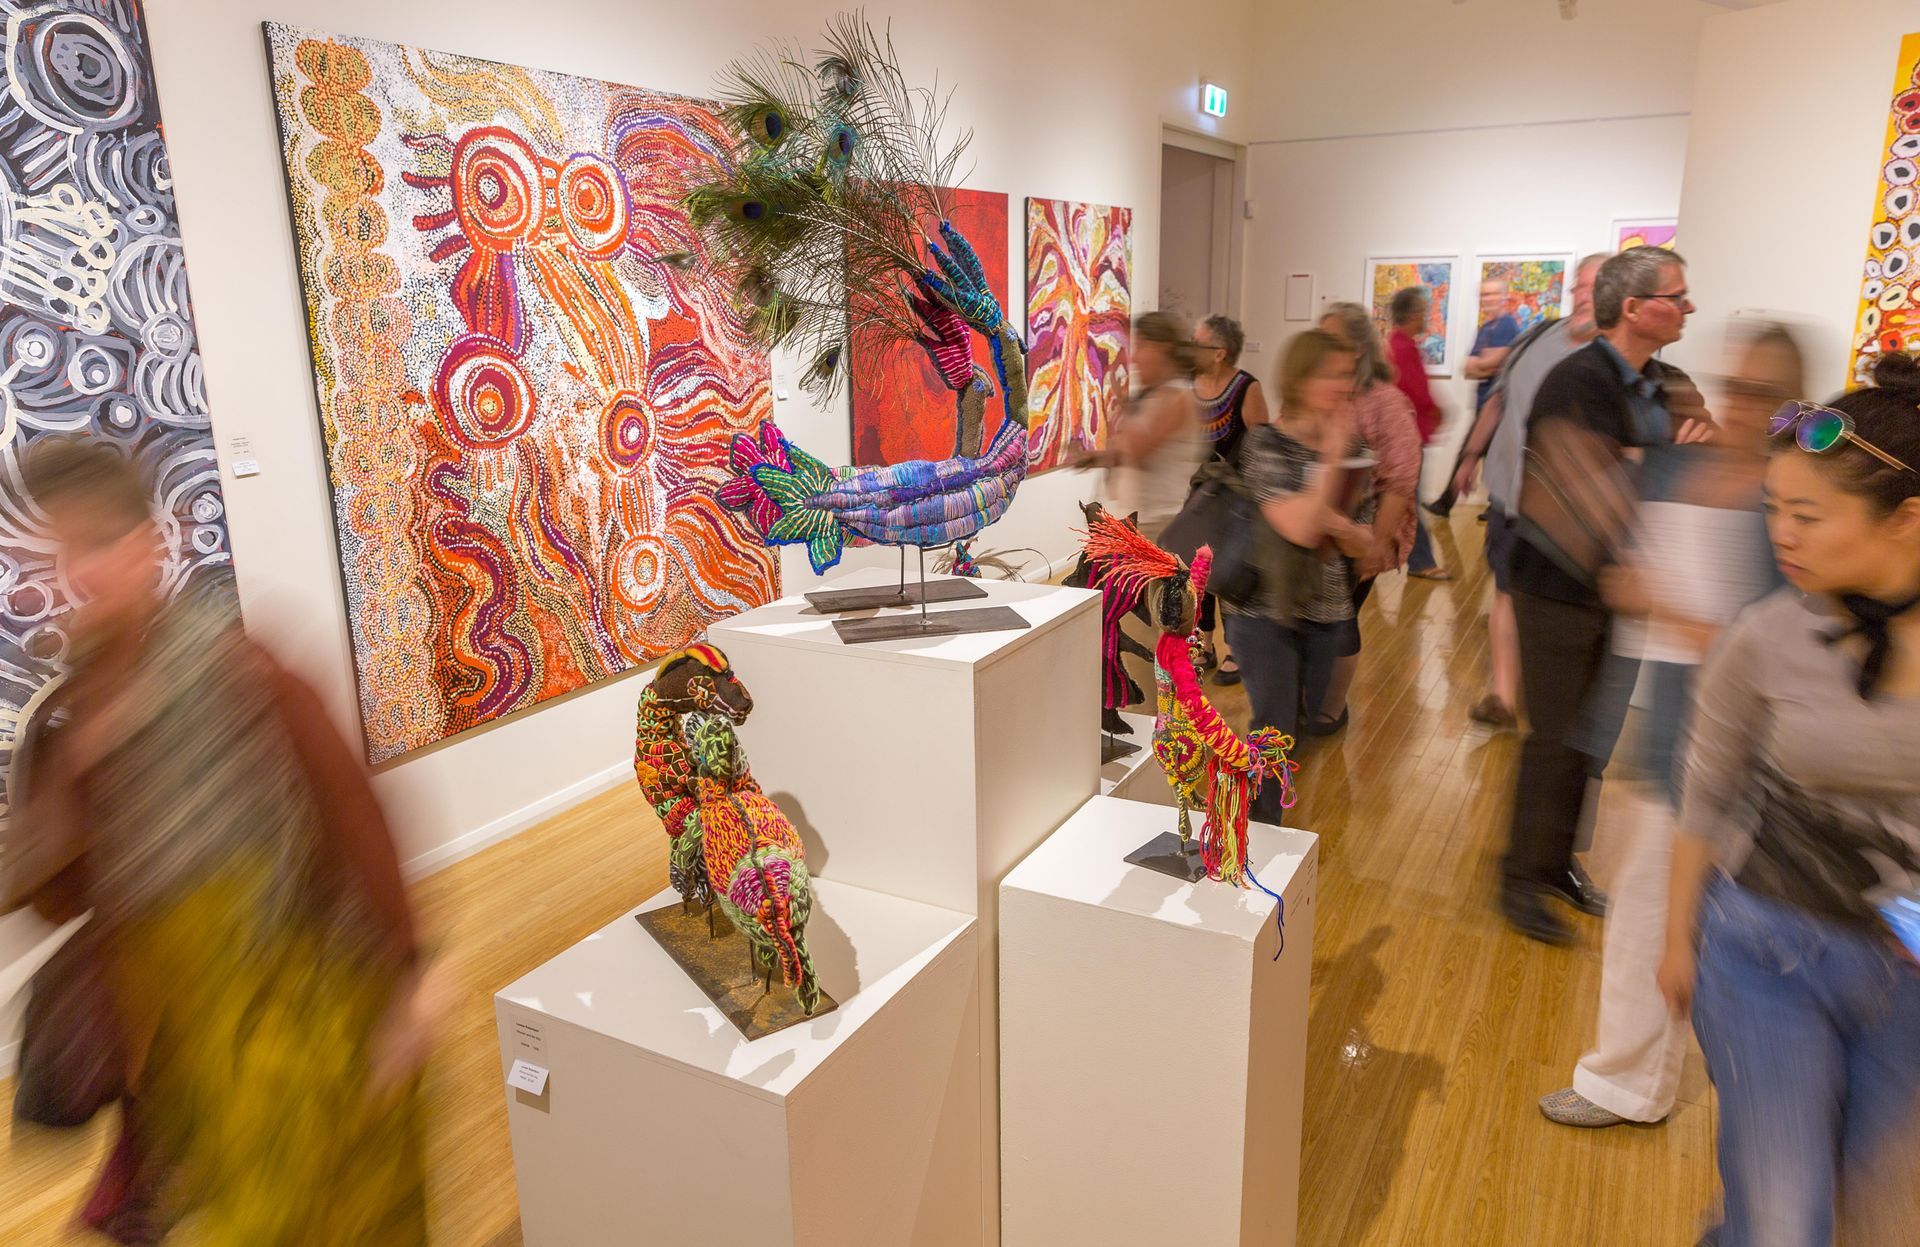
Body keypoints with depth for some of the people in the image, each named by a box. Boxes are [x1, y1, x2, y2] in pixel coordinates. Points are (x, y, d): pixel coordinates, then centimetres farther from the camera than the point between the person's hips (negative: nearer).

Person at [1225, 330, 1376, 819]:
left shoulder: (1351, 448, 4)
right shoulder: (1266, 443, -12)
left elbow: (1364, 544, 4)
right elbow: (1299, 530, -25)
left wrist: (1338, 526, -16)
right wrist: (1330, 460, -20)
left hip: (1327, 614, 5)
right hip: (1266, 613, -5)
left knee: (1303, 731, 13)